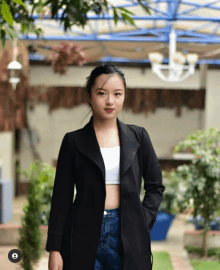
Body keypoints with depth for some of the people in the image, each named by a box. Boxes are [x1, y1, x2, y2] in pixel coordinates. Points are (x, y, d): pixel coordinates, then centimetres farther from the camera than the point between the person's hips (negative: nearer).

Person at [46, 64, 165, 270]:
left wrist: (144, 221, 0)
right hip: (84, 235, -1)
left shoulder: (138, 137, 8)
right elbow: (62, 196, 3)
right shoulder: (74, 141, 3)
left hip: (128, 236, 1)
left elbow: (155, 187, 14)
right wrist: (54, 249, -1)